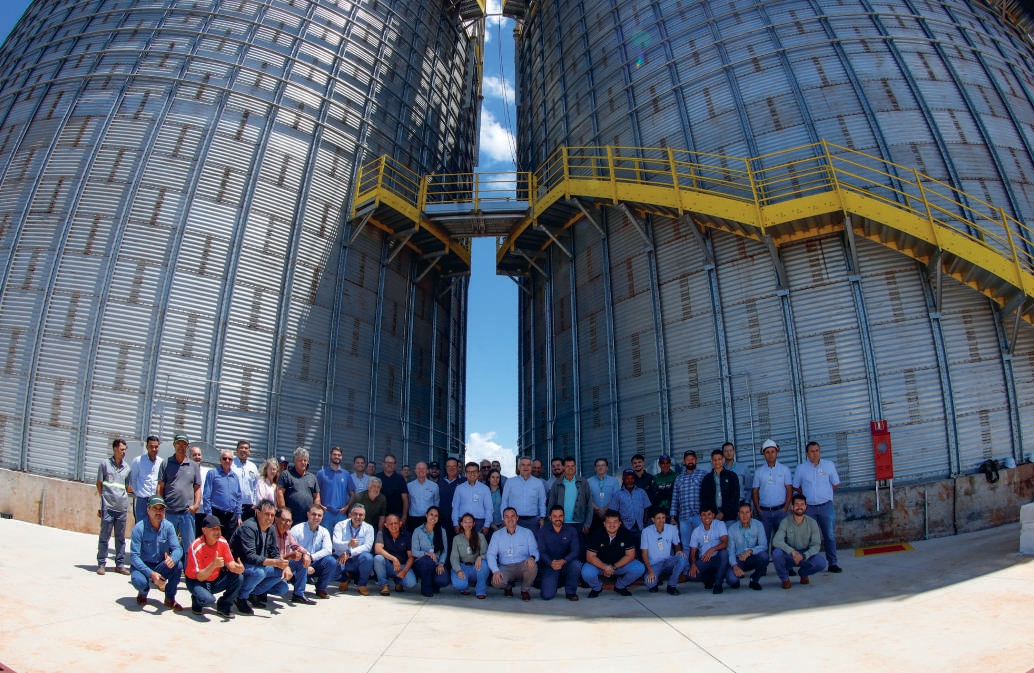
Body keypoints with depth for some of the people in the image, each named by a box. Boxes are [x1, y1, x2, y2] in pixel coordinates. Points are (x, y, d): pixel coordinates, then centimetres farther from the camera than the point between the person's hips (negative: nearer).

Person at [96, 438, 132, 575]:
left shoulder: (126, 467, 12)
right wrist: (100, 503, 1)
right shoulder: (105, 464, 3)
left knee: (121, 538, 8)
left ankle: (120, 564, 15)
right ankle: (101, 564, 12)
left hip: (122, 507, 3)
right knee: (104, 536, 1)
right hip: (108, 506, -3)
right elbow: (99, 484, 5)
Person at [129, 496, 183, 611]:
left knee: (178, 565, -27)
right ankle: (143, 593, 7)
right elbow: (134, 556, -21)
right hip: (142, 566, -2)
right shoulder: (139, 528, -18)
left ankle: (170, 599, -4)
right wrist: (151, 573, -34)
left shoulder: (168, 526, -9)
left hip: (161, 566, 2)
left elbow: (178, 549, -15)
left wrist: (172, 559, -41)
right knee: (139, 581, -34)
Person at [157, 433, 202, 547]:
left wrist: (196, 505, -4)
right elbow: (160, 487, 4)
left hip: (187, 512, 1)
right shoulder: (166, 463, 6)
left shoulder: (194, 466, 10)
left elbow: (197, 488, 10)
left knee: (190, 545, 3)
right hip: (168, 512, -1)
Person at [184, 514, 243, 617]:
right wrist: (214, 565, -45)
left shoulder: (222, 542, -10)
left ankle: (224, 607, 1)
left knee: (237, 577, -21)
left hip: (215, 580, 5)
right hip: (196, 581, -5)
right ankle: (197, 602, 5)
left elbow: (230, 563, -6)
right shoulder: (196, 547, -25)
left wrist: (237, 567, -31)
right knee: (208, 599, -34)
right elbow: (200, 577, -26)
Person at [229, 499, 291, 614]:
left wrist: (285, 566, -17)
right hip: (240, 565, -8)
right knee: (259, 571, -35)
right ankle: (241, 597, -9)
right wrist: (275, 562, -42)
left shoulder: (271, 529, 3)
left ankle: (254, 592, 4)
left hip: (260, 566, 8)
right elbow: (250, 557, -31)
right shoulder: (248, 527, -22)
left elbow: (275, 554, 4)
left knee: (283, 571, -7)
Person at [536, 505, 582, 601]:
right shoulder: (543, 531, -1)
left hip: (566, 564, 1)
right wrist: (551, 563, -28)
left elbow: (575, 551, -10)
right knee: (547, 595, -18)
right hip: (550, 565, -1)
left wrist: (563, 561, -29)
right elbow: (542, 551, -7)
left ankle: (571, 592, -8)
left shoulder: (572, 530, -1)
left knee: (576, 564, -33)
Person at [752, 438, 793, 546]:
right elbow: (754, 492, 7)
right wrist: (758, 510, -2)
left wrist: (785, 508, -6)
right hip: (764, 512, 1)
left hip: (780, 510, -1)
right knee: (764, 538, 2)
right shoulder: (758, 472, 7)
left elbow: (789, 490, 2)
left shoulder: (784, 469, 5)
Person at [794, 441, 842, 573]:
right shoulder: (801, 468, 4)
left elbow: (835, 484, 12)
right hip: (809, 507, 0)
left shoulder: (829, 465, 4)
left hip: (826, 506, 0)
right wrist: (807, 494, 4)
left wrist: (824, 493, 6)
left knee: (830, 535, 1)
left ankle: (832, 563, 8)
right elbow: (796, 487, 12)